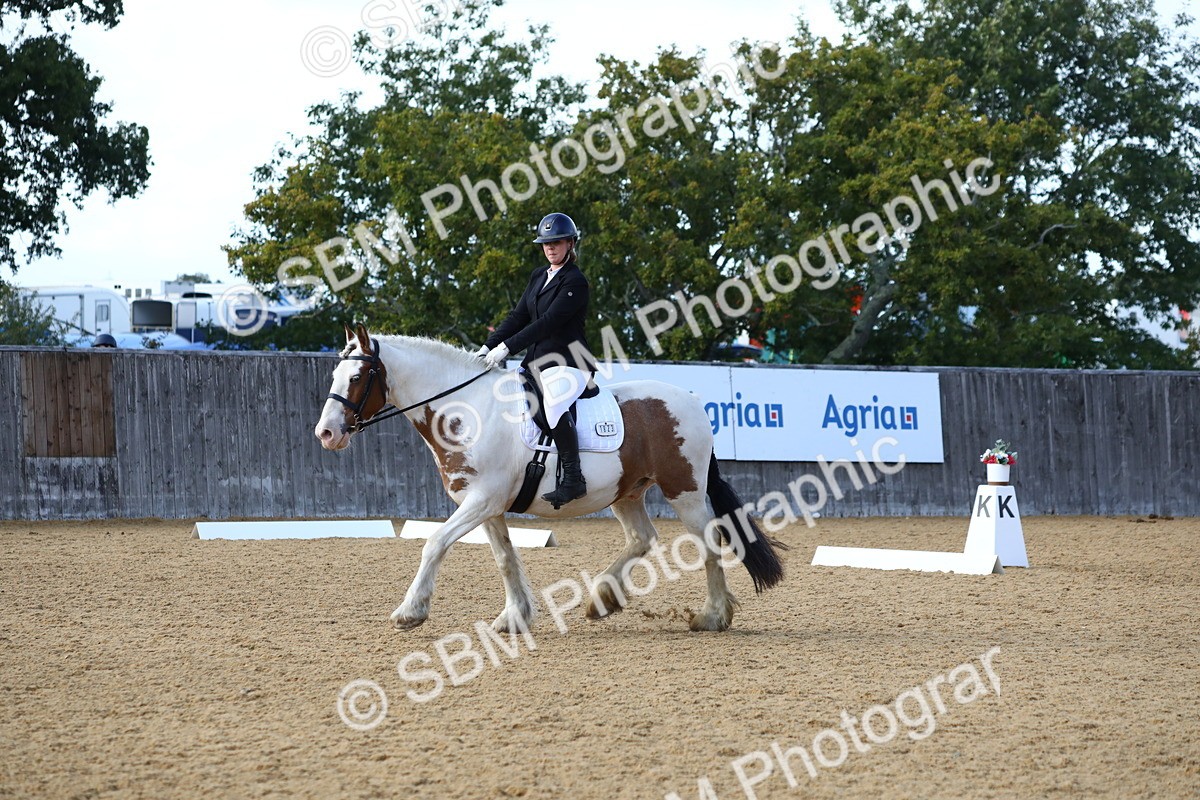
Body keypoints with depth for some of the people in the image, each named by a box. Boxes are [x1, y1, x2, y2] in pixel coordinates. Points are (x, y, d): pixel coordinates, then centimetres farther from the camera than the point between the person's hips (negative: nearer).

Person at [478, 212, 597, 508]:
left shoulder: (575, 281, -11)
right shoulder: (539, 276, 16)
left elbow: (548, 322, -18)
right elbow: (519, 316, 15)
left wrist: (507, 347, -22)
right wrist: (489, 345, 2)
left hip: (567, 359, -10)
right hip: (537, 360, 10)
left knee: (555, 401, -35)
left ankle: (572, 478, -33)